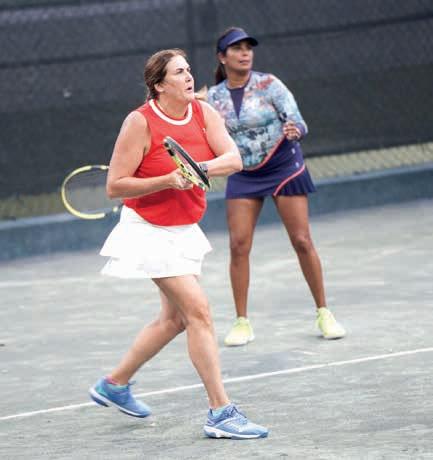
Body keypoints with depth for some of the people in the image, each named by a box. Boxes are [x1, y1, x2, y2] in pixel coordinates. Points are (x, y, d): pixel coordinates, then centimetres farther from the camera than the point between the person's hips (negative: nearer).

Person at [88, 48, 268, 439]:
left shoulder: (203, 113, -1)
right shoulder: (140, 122, -17)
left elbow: (234, 159, -12)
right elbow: (115, 186, -15)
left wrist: (200, 168, -31)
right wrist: (167, 180, -25)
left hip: (184, 230, 7)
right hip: (149, 231, -7)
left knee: (175, 318, 17)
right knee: (199, 311, -16)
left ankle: (115, 384, 36)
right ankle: (221, 413, -14)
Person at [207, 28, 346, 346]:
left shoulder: (268, 85, -12)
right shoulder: (214, 97, -2)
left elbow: (298, 123, -17)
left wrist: (294, 131, -37)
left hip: (284, 167, -3)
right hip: (243, 175, 3)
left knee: (302, 241, -5)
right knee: (239, 245, -7)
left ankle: (324, 314, 7)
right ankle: (242, 322, 1)